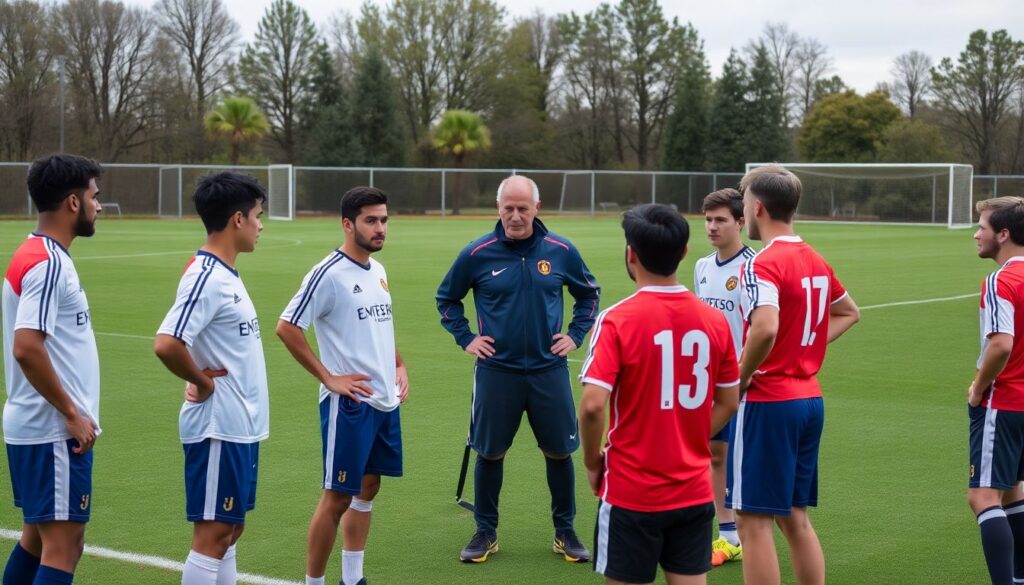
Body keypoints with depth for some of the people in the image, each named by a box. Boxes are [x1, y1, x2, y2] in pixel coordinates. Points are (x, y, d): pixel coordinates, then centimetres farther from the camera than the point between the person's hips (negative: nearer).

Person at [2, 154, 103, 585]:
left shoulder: (39, 255, 14)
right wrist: (72, 413, -18)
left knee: (38, 537, 17)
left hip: (35, 427, 10)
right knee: (63, 545, -8)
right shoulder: (48, 263, -17)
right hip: (54, 431, -10)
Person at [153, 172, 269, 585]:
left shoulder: (225, 275, 11)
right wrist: (202, 382, -15)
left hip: (241, 426, 10)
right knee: (213, 534, -4)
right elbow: (166, 345, -30)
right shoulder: (206, 277, -19)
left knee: (230, 531, 14)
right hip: (219, 428, -10)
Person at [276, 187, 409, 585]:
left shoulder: (378, 271, 12)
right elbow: (287, 327, -16)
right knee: (337, 497, -3)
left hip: (386, 400, 8)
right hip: (349, 403, -8)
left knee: (367, 489, 14)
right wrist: (328, 377, -15)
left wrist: (399, 366, 12)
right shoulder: (329, 274, -14)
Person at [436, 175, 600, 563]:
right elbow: (447, 298, 10)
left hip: (549, 370, 1)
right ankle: (486, 532, 22)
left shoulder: (561, 251, -2)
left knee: (559, 451, 7)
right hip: (495, 371, -1)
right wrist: (465, 338, 3)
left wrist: (576, 334, 6)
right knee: (489, 452, 7)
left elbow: (589, 293, 15)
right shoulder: (477, 254, -5)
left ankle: (565, 532, 21)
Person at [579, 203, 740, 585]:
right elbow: (728, 402, 8)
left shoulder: (617, 320, -14)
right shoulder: (715, 320, 0)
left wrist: (592, 463, -5)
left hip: (631, 493, -4)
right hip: (694, 492, 4)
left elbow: (592, 405, -21)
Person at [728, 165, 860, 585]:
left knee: (753, 519, -2)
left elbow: (765, 329, -32)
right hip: (810, 399, 8)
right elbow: (848, 313, 27)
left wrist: (742, 376, -16)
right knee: (794, 516, 16)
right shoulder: (816, 261, 11)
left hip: (768, 402, -8)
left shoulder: (762, 265, -16)